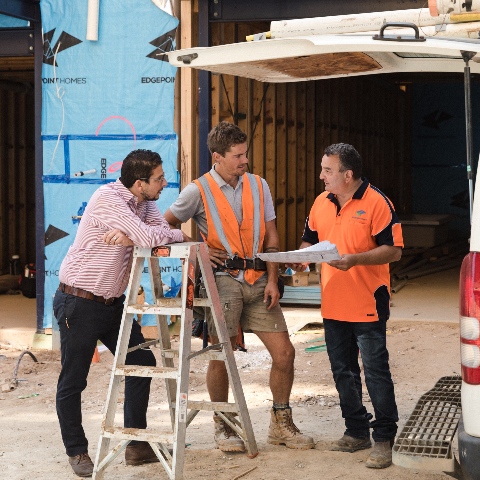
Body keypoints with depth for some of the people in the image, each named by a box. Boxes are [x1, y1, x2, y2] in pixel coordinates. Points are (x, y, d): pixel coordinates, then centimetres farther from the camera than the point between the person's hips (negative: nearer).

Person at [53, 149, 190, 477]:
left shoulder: (144, 203, 5)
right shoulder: (108, 198, -22)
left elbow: (162, 230, -10)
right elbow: (149, 238, -30)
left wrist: (130, 235, -26)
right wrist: (182, 236, -11)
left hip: (113, 303, 8)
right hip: (79, 303, -8)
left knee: (142, 364, 7)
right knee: (73, 382, 3)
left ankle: (137, 445, 17)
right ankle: (77, 451, 18)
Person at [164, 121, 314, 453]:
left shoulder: (258, 185, 9)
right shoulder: (199, 191, -3)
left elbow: (271, 237, 10)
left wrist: (272, 280, 1)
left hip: (258, 280, 4)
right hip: (223, 279, -4)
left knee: (284, 352, 0)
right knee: (221, 356, -6)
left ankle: (281, 424, 17)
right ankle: (222, 426, 14)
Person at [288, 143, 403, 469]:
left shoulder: (377, 203, -11)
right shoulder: (322, 203, 9)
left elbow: (394, 250, -14)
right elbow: (310, 240, 20)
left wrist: (355, 259, -25)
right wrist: (303, 256, -2)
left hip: (368, 305, -7)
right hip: (333, 304, 7)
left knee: (376, 372, -4)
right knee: (343, 372, 14)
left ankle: (384, 439, 4)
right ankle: (357, 432, 27)